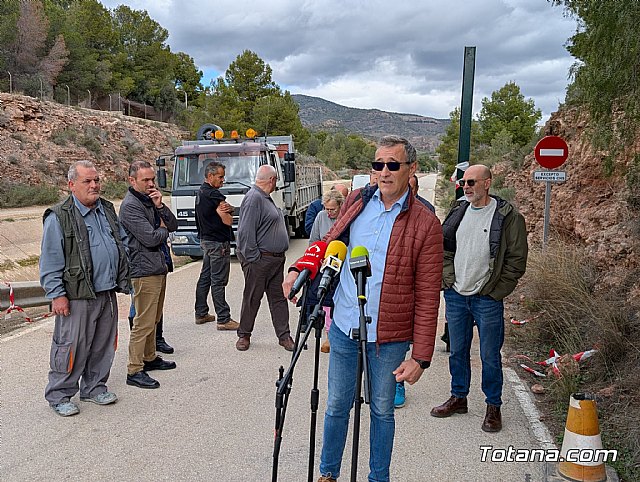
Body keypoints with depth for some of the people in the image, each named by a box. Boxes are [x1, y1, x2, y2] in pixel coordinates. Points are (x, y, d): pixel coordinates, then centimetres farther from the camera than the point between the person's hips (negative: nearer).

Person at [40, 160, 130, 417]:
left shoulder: (107, 209, 11)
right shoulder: (58, 217, -10)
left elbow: (123, 241, 22)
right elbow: (50, 261, -10)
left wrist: (123, 278, 15)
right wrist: (57, 294, -13)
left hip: (108, 294, 7)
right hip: (77, 297, -6)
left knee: (103, 345, 14)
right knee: (72, 346, 1)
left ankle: (94, 387, 31)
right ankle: (58, 395, 19)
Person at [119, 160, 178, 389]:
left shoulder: (150, 200, 13)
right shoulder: (130, 205, -14)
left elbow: (173, 225, 7)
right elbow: (151, 238, -21)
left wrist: (160, 206, -8)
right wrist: (163, 229, -1)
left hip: (159, 268, 9)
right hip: (145, 271, -9)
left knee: (153, 319, 20)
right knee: (143, 323, -5)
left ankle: (150, 358, 34)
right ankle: (134, 371, 3)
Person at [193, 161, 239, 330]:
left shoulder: (201, 193, 15)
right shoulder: (213, 194, -17)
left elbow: (231, 209, 7)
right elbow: (228, 220, -18)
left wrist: (227, 208, -15)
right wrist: (228, 212, 4)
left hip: (206, 240, 10)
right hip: (218, 242, -10)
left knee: (205, 278, 15)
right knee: (218, 281, -7)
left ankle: (201, 314, 24)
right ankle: (223, 319, -3)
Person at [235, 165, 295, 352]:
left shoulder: (265, 198, 17)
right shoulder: (253, 198, -16)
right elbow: (246, 232, -21)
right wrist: (253, 257, -20)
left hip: (276, 259, 10)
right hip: (259, 259, -10)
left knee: (279, 298, 10)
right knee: (252, 298, 4)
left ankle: (284, 336, 16)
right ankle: (244, 335, 18)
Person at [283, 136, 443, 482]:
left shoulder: (425, 224, -10)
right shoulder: (356, 201, 1)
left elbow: (427, 298, -10)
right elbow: (331, 244, 14)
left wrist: (420, 357, -12)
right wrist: (299, 269, -5)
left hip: (389, 337, -2)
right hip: (343, 328, 3)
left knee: (382, 410, 16)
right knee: (337, 406, 17)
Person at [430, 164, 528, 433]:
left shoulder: (508, 216, -8)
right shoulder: (458, 212, 7)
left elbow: (517, 259, -7)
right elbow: (444, 248, 16)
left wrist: (495, 292, -9)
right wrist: (448, 278, 4)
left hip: (487, 299, -5)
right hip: (455, 296, 5)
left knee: (490, 356, 6)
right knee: (457, 351, 16)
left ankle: (493, 406, 24)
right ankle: (459, 397, 33)